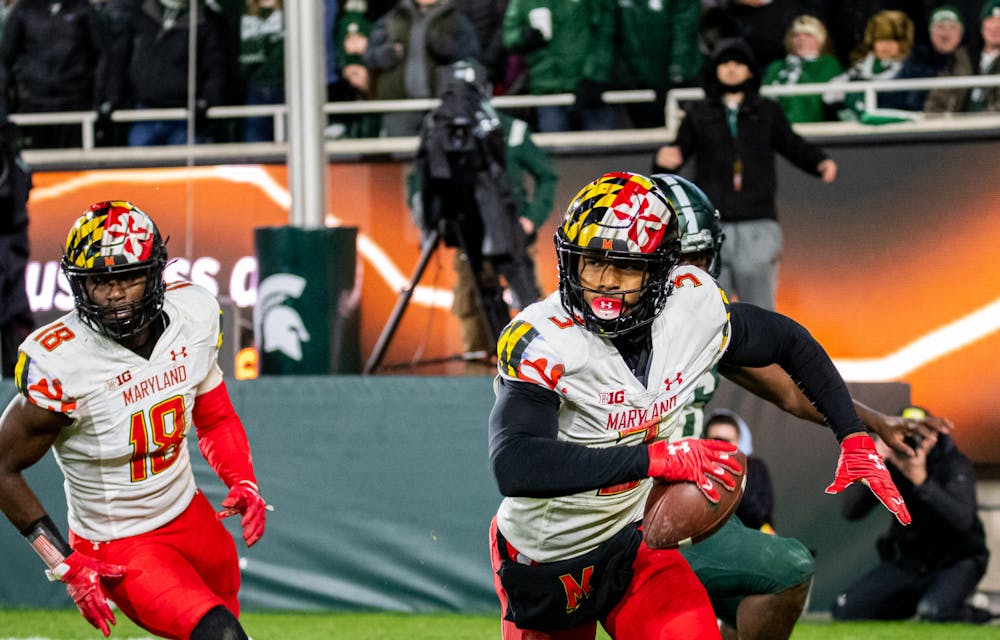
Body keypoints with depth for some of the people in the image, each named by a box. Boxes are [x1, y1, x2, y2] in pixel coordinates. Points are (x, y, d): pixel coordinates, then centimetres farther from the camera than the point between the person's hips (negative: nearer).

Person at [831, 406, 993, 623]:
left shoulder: (955, 465, -18)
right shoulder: (889, 464, -8)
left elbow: (962, 520, -35)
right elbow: (850, 511, -15)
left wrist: (922, 481, -43)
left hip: (954, 562, -5)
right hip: (905, 562, 5)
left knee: (932, 613, -35)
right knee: (844, 610, -7)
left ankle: (972, 614, 1)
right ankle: (913, 602, 17)